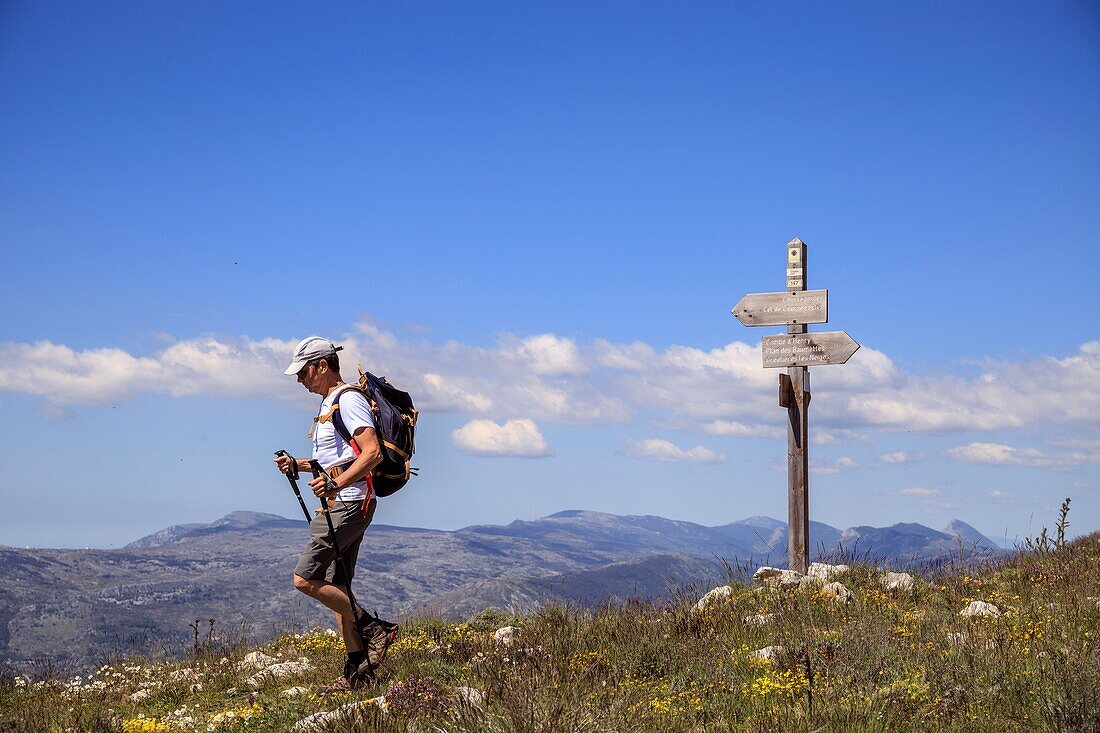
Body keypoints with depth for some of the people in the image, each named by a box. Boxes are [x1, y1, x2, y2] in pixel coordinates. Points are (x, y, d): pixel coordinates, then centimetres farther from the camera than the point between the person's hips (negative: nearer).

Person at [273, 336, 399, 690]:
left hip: (349, 503, -11)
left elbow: (372, 453, -22)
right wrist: (298, 464, 16)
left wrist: (335, 483, -31)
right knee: (335, 590, 8)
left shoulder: (349, 399, -11)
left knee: (305, 579, -14)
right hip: (337, 505, 11)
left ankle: (374, 629, -6)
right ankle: (358, 669, 10)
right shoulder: (329, 403, 21)